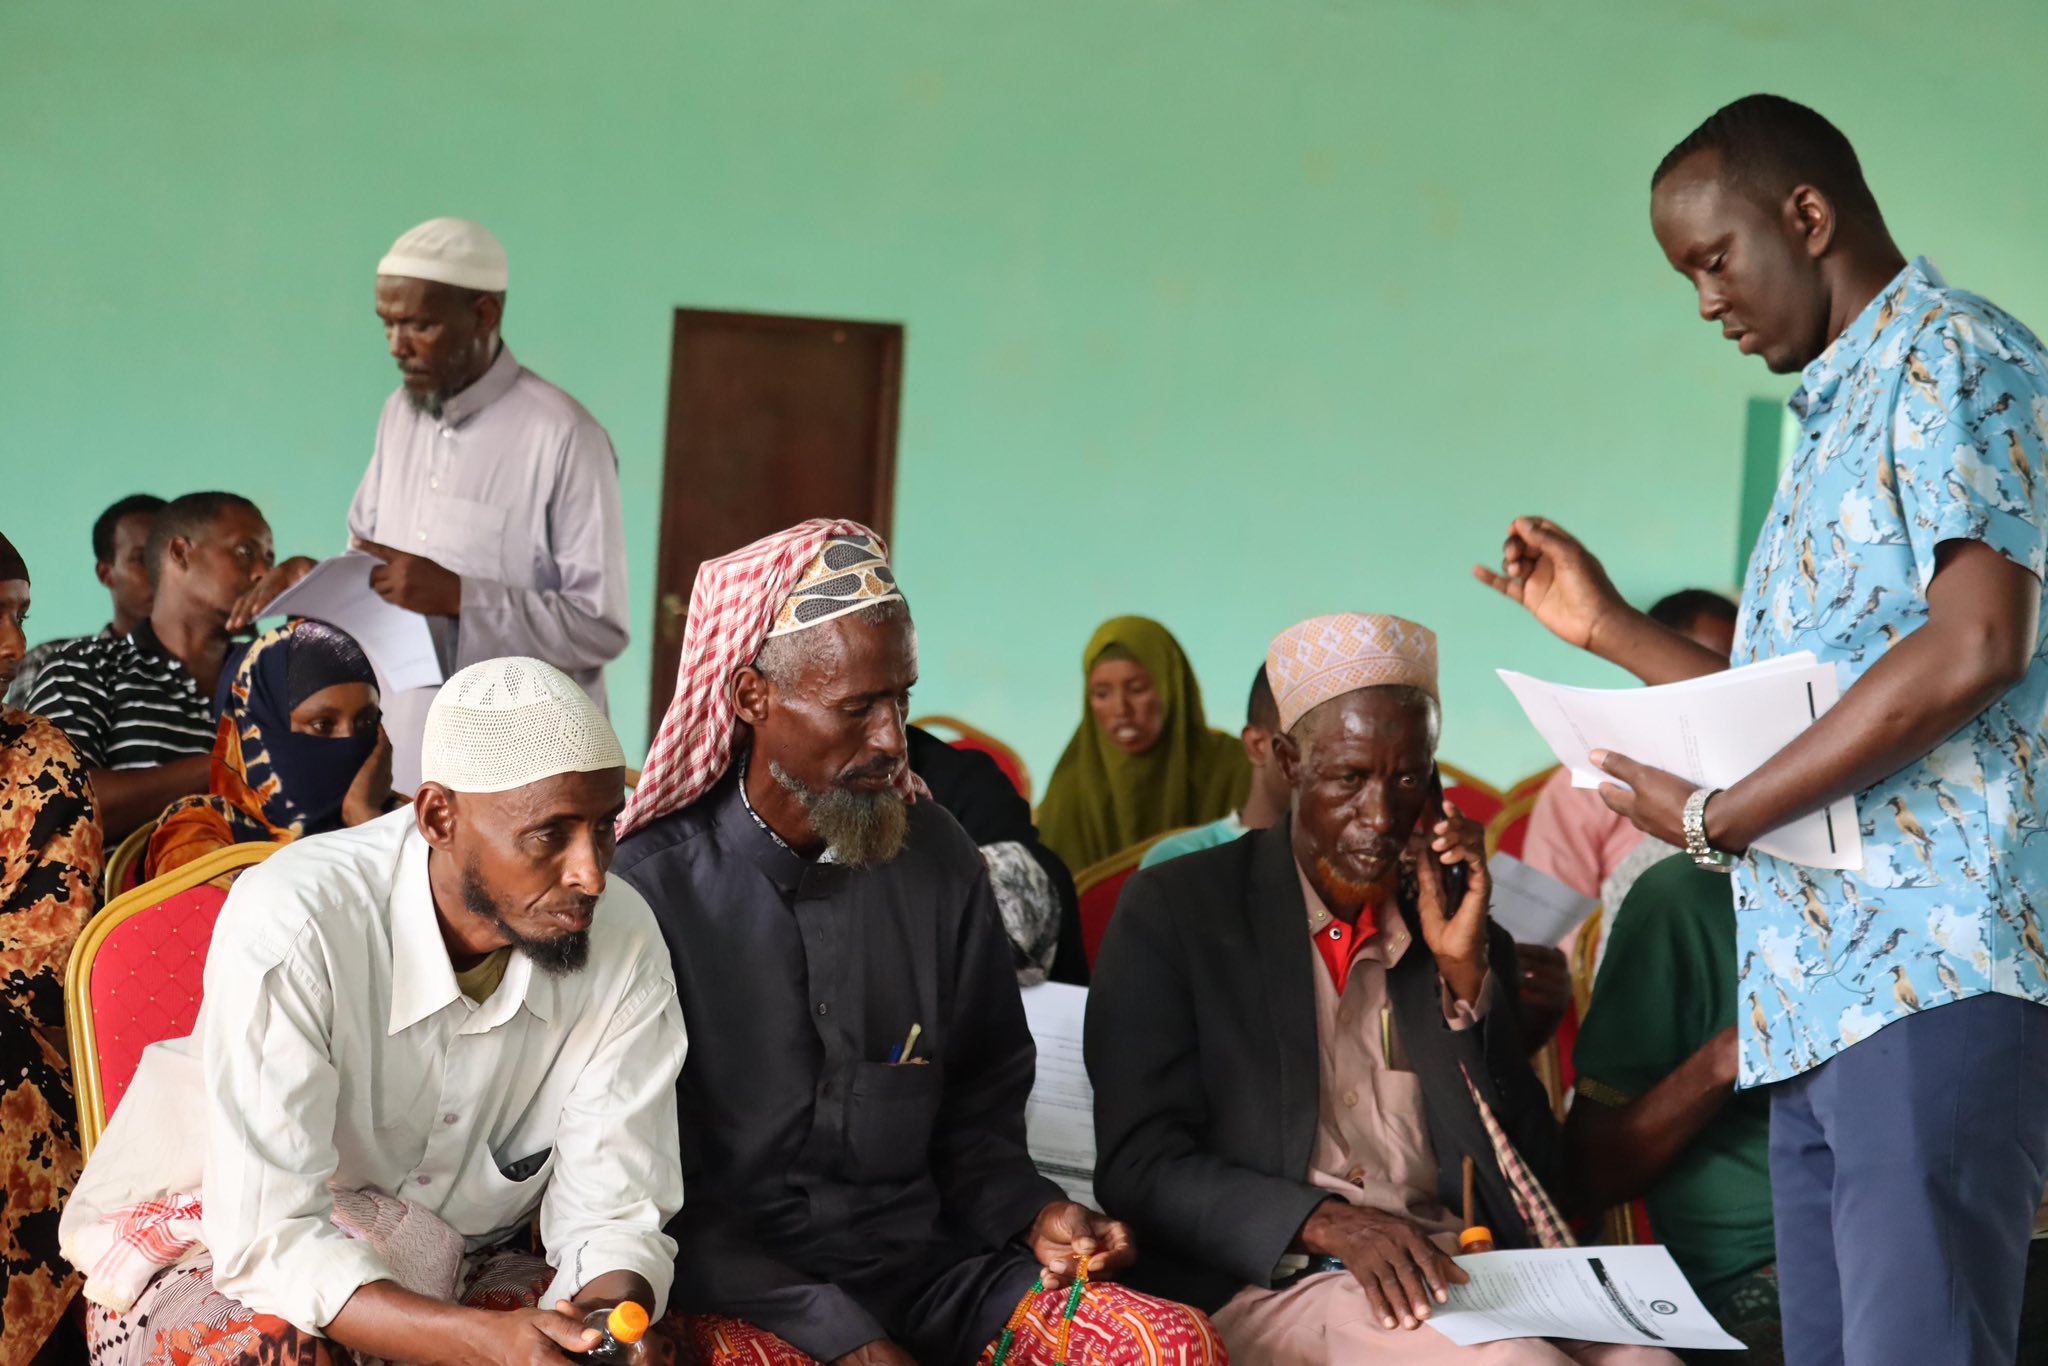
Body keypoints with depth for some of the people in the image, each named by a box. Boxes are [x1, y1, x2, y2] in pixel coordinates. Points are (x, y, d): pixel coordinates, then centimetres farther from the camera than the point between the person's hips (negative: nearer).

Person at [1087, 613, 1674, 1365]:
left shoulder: (1453, 920, 14)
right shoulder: (1174, 909, 2)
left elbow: (1528, 1164, 11)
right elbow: (1139, 1166, -5)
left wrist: (1465, 971, -2)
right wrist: (1330, 1224, -20)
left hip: (1459, 1270, 5)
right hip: (1268, 1282, -5)